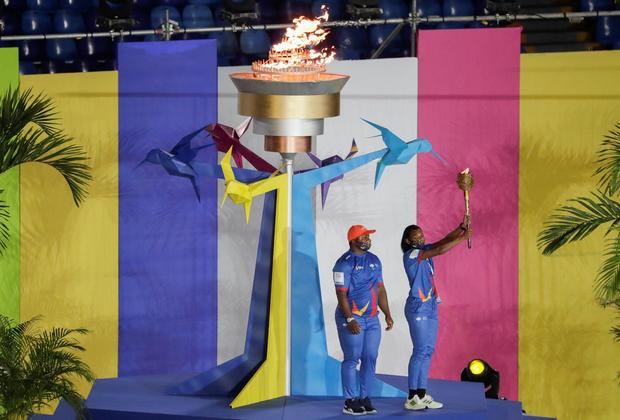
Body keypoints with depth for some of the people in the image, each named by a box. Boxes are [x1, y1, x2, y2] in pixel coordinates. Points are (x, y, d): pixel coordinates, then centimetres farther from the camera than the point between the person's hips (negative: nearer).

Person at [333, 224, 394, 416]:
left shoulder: (374, 260, 12)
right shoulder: (345, 263, -11)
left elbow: (380, 289, 16)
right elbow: (341, 294, -14)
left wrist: (387, 314, 11)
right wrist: (350, 320, -20)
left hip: (372, 319, 7)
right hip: (352, 318, -7)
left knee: (370, 358, 5)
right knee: (352, 359, -3)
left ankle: (364, 398, 14)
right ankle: (350, 402, 2)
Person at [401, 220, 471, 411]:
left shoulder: (424, 250, 11)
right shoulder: (410, 255, -13)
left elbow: (443, 241, 2)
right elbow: (439, 250, -23)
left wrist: (461, 228, -13)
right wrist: (463, 238, -22)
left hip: (430, 306, 9)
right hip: (418, 307, -9)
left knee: (428, 351, 7)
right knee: (420, 351, -10)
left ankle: (421, 394, 9)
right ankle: (412, 398, -8)